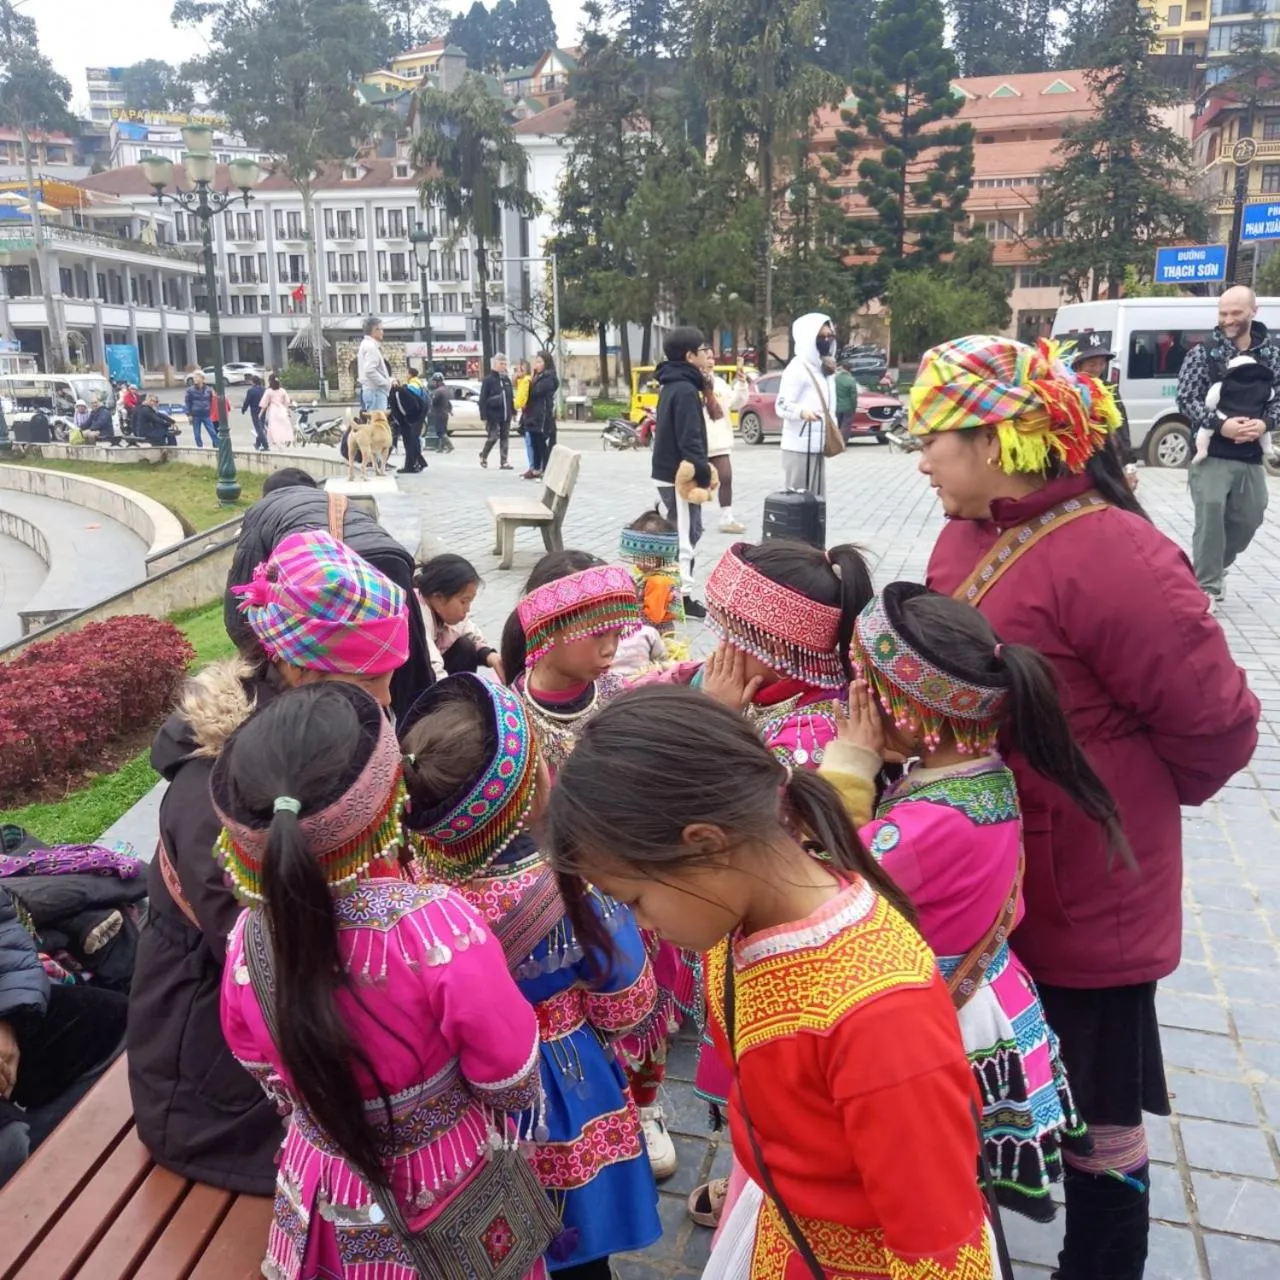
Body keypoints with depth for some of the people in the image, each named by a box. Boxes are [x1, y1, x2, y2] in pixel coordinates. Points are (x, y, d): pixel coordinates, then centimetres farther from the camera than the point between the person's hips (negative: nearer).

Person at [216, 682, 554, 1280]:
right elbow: (515, 1087, -20)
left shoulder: (248, 940, -22)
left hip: (327, 1196, 3)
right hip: (449, 1193, -2)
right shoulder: (439, 925, -36)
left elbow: (271, 1080, -2)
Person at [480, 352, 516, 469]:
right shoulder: (488, 380, -6)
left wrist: (513, 412, 13)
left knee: (505, 438, 4)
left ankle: (503, 462, 7)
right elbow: (483, 399, -9)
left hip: (506, 415, 6)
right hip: (493, 415, -6)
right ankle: (483, 456, 18)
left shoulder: (507, 380, 12)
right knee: (493, 437, -6)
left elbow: (511, 397, 19)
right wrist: (484, 416, -14)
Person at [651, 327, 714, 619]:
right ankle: (682, 596, 3)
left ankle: (675, 591, 23)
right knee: (685, 537, -3)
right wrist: (704, 473, -18)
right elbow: (690, 440, -23)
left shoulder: (671, 385, 14)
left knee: (687, 533, 17)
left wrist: (701, 470, 17)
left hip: (668, 471, 10)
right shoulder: (685, 390, -17)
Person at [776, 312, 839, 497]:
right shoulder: (797, 368, -11)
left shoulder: (825, 367, 17)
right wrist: (801, 412, -38)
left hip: (817, 445, 9)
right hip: (799, 446, -9)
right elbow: (781, 405, -18)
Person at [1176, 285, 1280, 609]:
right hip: (1212, 454, -4)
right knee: (1210, 517, -11)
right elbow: (1186, 400, -8)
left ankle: (1216, 568, 37)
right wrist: (1220, 425, -21)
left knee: (1249, 518, 14)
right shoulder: (1202, 353, -3)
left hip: (1251, 457, 4)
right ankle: (1207, 587, -2)